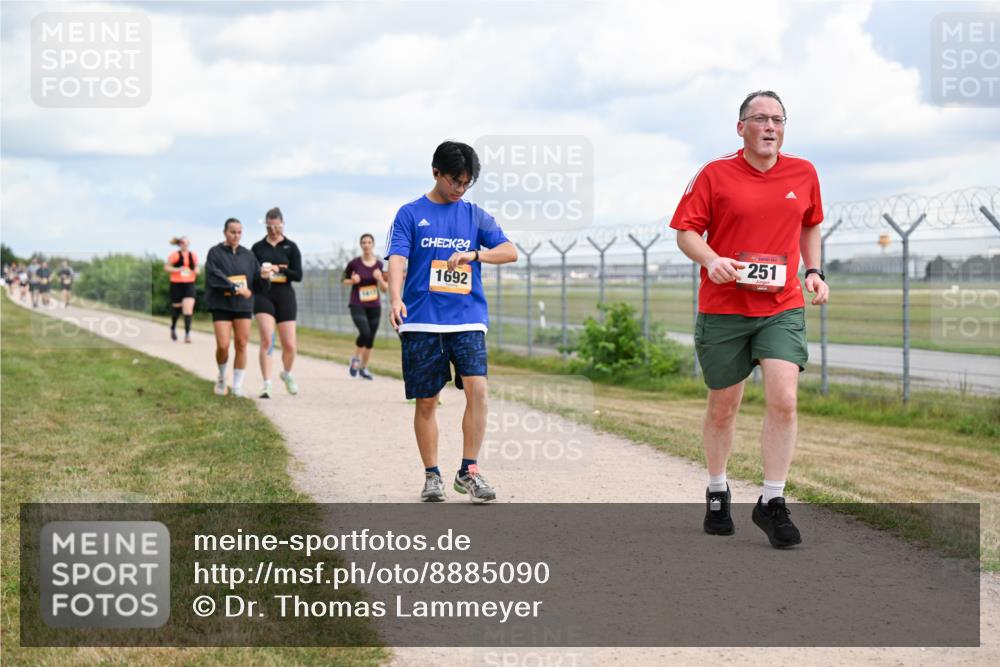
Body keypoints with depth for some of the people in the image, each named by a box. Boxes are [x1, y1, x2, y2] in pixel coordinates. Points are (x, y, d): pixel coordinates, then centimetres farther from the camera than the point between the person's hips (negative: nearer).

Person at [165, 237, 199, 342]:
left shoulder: (193, 256, 6)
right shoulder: (175, 255, -5)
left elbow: (196, 267, 21)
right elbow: (166, 267, -4)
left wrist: (196, 271, -1)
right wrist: (178, 269, -17)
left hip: (189, 285, 2)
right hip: (176, 284, -2)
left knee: (188, 309, -13)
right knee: (176, 308, 9)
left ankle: (187, 334, -15)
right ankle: (173, 328, 39)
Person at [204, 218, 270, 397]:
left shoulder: (248, 255, 10)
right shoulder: (215, 253, -1)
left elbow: (258, 282, 8)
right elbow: (214, 277, -14)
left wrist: (264, 277, -15)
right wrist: (236, 288, -23)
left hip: (243, 306, 3)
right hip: (221, 305, -3)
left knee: (241, 345, -1)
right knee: (223, 345, -9)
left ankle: (237, 386, 9)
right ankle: (222, 377, 20)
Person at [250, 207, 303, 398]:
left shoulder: (291, 247, 4)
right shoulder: (258, 247, 6)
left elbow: (298, 275, -3)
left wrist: (279, 269, -19)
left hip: (285, 296, 1)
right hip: (264, 296, 0)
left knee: (289, 345, 1)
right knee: (267, 340, -16)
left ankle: (287, 374, 32)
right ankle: (267, 385, -14)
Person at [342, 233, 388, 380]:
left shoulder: (379, 264, 0)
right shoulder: (354, 263, -6)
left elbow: (385, 289, 3)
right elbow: (344, 280, 9)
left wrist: (380, 278, -16)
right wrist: (352, 281, -12)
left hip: (374, 306, 3)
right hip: (357, 305, -3)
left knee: (370, 339, 7)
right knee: (365, 333, -22)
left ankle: (364, 368, 26)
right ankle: (355, 359, 4)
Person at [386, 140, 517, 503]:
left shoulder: (475, 215, 11)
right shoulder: (410, 214, 4)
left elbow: (511, 251, 4)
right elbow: (397, 259, -7)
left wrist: (473, 254, -14)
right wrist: (396, 299, -25)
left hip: (468, 319, 1)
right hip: (422, 322, -1)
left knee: (477, 388, -16)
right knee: (426, 401, 3)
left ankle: (468, 471, -6)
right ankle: (432, 476, 16)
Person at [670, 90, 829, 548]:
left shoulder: (803, 174, 6)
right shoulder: (715, 174, -4)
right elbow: (686, 231, -4)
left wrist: (813, 271, 9)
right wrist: (710, 259, -23)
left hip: (782, 308, 2)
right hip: (723, 308, -1)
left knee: (783, 399, -14)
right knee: (722, 406, 10)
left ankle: (772, 502, -2)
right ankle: (717, 493, 32)